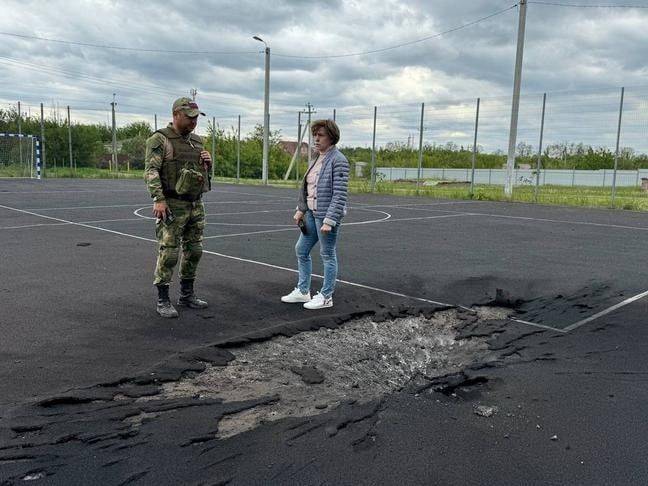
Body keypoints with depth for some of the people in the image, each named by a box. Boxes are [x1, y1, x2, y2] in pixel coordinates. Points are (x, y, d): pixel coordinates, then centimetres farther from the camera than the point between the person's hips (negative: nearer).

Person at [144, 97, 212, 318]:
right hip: (172, 206, -7)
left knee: (193, 251, 11)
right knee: (168, 253, -5)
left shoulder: (197, 141, 15)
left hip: (196, 206, 7)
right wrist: (158, 199, -25)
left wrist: (208, 162, 1)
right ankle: (163, 300, 5)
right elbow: (151, 171, -15)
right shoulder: (160, 139, -7)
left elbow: (204, 173, 23)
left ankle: (187, 294, 24)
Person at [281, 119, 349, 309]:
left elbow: (340, 194, -19)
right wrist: (301, 210, 13)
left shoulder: (338, 160, -15)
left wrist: (329, 221, -22)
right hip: (312, 214, 9)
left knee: (328, 255, 3)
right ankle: (303, 291, 27)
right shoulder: (319, 159, 12)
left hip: (327, 215, -9)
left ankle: (326, 297, 16)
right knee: (301, 250, 14)